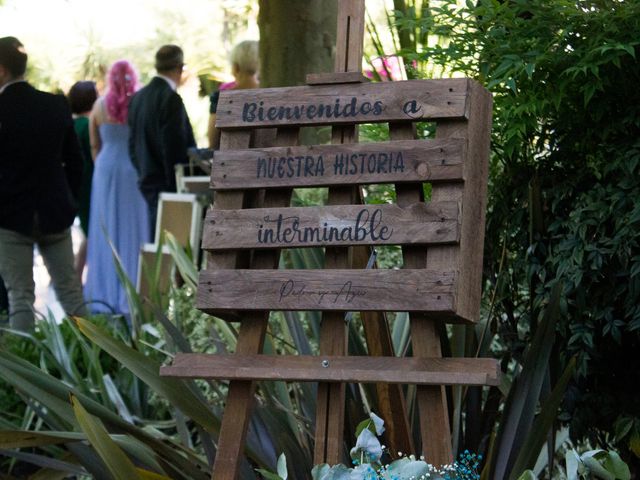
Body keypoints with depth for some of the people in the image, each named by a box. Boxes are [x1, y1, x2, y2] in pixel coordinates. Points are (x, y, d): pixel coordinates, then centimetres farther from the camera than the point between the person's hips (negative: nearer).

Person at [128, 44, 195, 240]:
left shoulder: (138, 97, 11)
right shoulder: (171, 99, -16)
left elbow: (133, 144, 15)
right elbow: (174, 148, -19)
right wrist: (178, 187, -15)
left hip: (148, 180, 9)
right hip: (165, 184, -9)